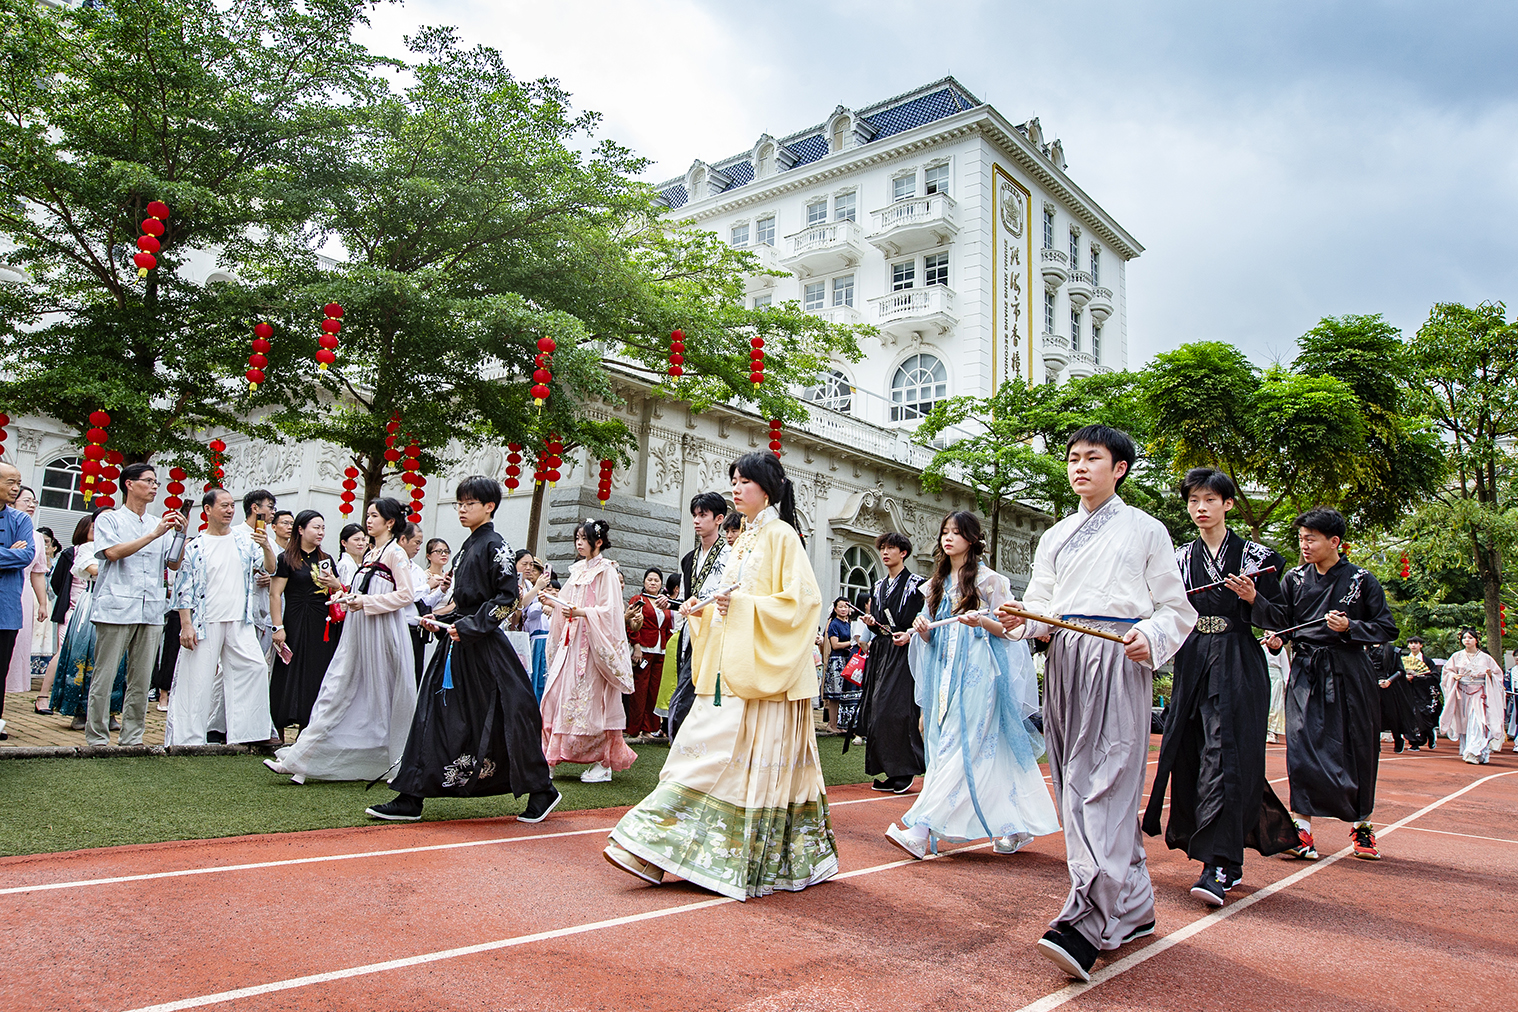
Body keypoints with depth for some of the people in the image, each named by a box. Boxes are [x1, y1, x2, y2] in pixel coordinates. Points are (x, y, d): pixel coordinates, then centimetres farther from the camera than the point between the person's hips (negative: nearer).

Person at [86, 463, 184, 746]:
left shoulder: (159, 524, 19)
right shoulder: (109, 519, 7)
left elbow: (174, 564, 13)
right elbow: (113, 552, -11)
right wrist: (154, 534, -12)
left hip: (151, 612, 4)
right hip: (116, 609, -4)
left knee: (141, 680, 5)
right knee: (104, 677, -2)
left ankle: (131, 738, 12)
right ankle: (97, 739, 7)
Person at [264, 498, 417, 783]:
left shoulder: (395, 553, -7)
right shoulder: (369, 554, 18)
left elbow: (406, 595, -14)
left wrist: (367, 602, -18)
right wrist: (347, 597, 7)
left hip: (382, 631, -8)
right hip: (358, 631, 8)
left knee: (380, 693, 0)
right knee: (337, 690, 5)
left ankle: (395, 764, 14)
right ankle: (301, 759, 6)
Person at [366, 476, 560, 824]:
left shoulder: (494, 544, -8)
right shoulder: (468, 546, 17)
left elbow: (508, 597, -15)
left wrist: (470, 626, -18)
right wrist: (442, 621, 11)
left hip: (484, 646, -8)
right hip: (458, 643, 9)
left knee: (505, 716, -3)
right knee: (436, 714, 5)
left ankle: (541, 792, 10)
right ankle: (410, 799, 9)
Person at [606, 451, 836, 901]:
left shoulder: (782, 536, -5)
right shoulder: (743, 540, 19)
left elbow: (802, 600, -14)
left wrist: (743, 603, -18)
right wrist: (704, 610, 8)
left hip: (762, 670, -8)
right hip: (728, 669, 8)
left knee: (754, 759, -4)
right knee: (703, 749, 3)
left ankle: (759, 862, 7)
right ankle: (661, 850, 6)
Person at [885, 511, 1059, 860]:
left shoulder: (989, 579, -1)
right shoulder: (937, 584, 16)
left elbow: (1008, 627, -3)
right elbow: (930, 638, 19)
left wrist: (981, 621, -21)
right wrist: (922, 630, -4)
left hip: (977, 675, -6)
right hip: (945, 674, 6)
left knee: (959, 747, -11)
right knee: (990, 751, 6)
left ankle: (922, 830, -16)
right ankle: (1017, 826, 16)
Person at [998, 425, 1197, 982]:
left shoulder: (1145, 531, 9)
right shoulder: (1054, 538, 22)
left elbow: (1176, 609, 5)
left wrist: (1149, 636, -16)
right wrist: (1021, 618, -5)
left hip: (1119, 659, -5)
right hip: (1064, 658, 6)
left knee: (1104, 783, -15)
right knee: (1075, 784, 4)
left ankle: (1087, 924, -19)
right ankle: (1133, 908, 17)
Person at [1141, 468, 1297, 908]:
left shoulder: (1255, 555, 4)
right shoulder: (1180, 558, 14)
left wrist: (1252, 598, -15)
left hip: (1237, 668, -4)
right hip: (1191, 667, 4)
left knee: (1224, 756, -13)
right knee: (1190, 758, 3)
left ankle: (1218, 865, -13)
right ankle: (1228, 861, 17)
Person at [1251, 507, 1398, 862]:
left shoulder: (1361, 580, 2)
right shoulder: (1295, 579, 7)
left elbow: (1386, 628, 4)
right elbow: (1280, 617, -3)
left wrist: (1349, 627, -13)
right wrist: (1255, 599, -21)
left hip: (1350, 672, 0)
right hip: (1306, 672, 1)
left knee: (1356, 748, 8)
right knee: (1302, 746, -8)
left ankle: (1362, 824, 27)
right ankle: (1302, 827, -4)